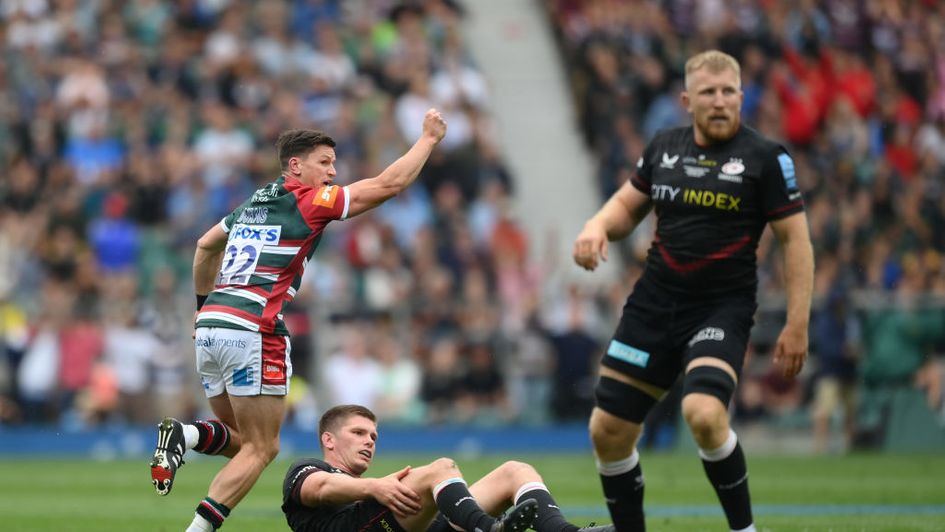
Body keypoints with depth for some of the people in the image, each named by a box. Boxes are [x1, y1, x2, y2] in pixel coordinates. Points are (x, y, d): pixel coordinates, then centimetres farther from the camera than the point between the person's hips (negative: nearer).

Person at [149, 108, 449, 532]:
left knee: (241, 441, 17)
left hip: (210, 324, 8)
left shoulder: (254, 204, 20)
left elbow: (205, 246, 35)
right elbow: (389, 184, -3)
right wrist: (429, 138, 7)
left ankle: (184, 435, -11)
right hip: (253, 331, -8)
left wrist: (204, 302, 43)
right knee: (261, 449, -2)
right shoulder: (309, 201, -2)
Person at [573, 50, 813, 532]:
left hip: (723, 308, -5)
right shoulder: (664, 147, 7)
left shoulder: (765, 158, -6)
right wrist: (597, 227, -5)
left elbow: (795, 239, -6)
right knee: (607, 430, 3)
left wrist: (797, 324, -11)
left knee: (704, 413, -29)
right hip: (654, 305, 5)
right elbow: (627, 206, 19)